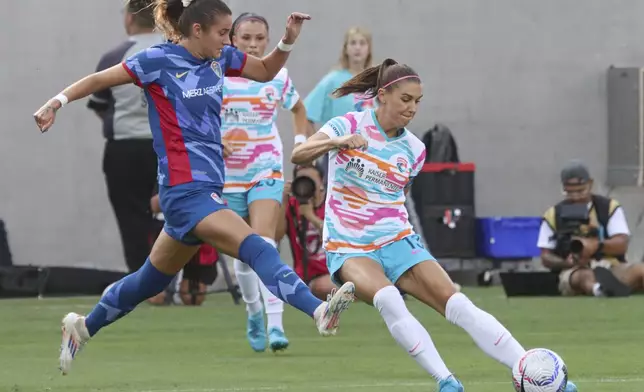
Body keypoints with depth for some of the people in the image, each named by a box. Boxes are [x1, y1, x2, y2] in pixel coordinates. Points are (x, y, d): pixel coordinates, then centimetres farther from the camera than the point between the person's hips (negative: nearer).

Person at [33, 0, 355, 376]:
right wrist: (58, 101, -13)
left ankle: (83, 327, 37)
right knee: (256, 248, -27)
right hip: (186, 188, -9)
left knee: (152, 280, 21)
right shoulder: (159, 60, -8)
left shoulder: (221, 58, 10)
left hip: (207, 186, 9)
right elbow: (99, 79, -1)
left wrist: (289, 39, 6)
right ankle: (319, 310, -44)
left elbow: (267, 70, 24)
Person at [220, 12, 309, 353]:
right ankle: (253, 312, 35)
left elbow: (298, 109, 19)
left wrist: (300, 143, 7)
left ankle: (275, 324, -24)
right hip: (227, 175, 1)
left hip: (266, 172, -1)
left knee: (263, 245, -20)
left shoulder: (278, 76, -2)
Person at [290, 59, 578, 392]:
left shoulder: (414, 150, 6)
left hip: (397, 242, 4)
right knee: (387, 298, -35)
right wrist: (337, 142, -35)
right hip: (349, 248, -3)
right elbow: (298, 155, -19)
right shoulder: (349, 126, -6)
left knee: (457, 305, -16)